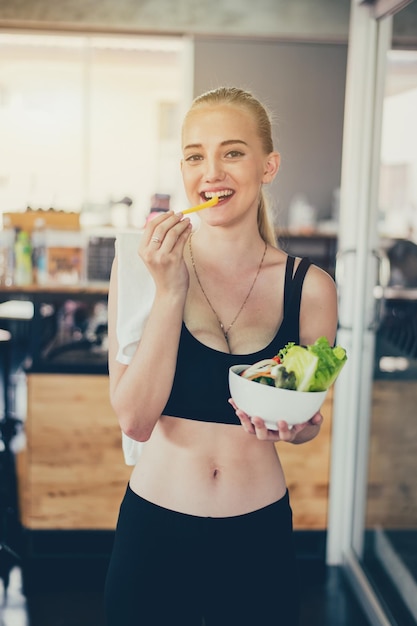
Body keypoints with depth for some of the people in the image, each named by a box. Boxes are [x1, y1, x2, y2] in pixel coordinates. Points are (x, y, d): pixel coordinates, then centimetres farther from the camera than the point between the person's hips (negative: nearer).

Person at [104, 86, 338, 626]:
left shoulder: (308, 287, -6)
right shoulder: (140, 266, -9)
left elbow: (309, 418, 7)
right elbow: (134, 420, -15)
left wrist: (292, 425, -16)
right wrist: (169, 292, -22)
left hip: (261, 536, 1)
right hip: (154, 529, -1)